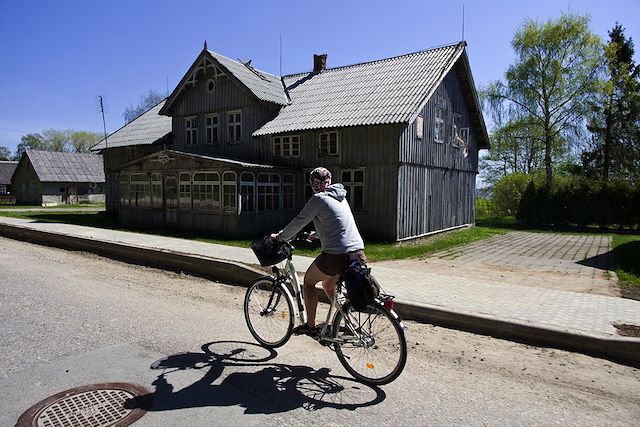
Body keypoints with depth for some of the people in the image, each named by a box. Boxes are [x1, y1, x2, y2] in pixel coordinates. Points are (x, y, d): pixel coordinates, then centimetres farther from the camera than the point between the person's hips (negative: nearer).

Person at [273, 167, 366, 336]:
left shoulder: (319, 199, -6)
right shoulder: (340, 197, 19)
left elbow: (299, 222, -4)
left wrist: (279, 237, 10)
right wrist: (317, 234, 45)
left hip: (337, 255, -8)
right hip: (359, 253, 8)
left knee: (308, 281, 14)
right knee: (328, 285, 27)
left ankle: (310, 326, 18)